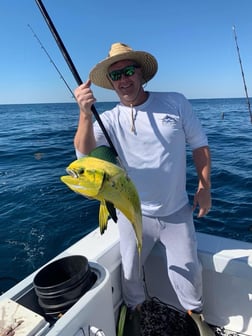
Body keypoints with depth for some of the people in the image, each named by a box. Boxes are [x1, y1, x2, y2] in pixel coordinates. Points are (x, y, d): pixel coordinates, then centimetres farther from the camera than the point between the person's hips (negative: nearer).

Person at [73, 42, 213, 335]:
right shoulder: (109, 120, -7)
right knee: (130, 271, 17)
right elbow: (85, 153, -23)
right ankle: (134, 309, 49)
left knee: (187, 269, 15)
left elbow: (199, 144, 1)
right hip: (134, 214, 1)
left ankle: (196, 313, 47)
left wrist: (204, 186, -4)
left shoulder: (175, 103, -6)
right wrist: (85, 113, -39)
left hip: (177, 211, 0)